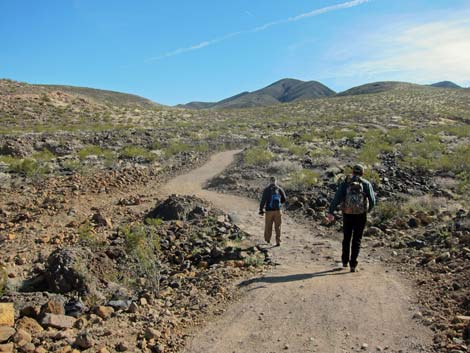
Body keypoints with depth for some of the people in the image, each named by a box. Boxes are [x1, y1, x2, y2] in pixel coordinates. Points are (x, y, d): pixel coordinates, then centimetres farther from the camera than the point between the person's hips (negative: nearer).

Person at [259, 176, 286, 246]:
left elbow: (263, 200, -14)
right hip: (277, 210, 1)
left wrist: (261, 209, -6)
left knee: (268, 226, 14)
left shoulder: (267, 189, -8)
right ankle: (278, 242, 1)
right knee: (277, 227, 7)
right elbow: (284, 199, 10)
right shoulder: (279, 189, 1)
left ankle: (268, 240, 30)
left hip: (269, 211, -1)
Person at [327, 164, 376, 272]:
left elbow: (337, 197, -8)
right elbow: (372, 200, -5)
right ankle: (353, 265, 2)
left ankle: (345, 261, 28)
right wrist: (369, 209, 17)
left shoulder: (345, 183, 4)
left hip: (347, 214, 1)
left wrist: (330, 212, -14)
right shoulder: (366, 184, 2)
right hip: (361, 215, -1)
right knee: (356, 240, 7)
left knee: (347, 238, 19)